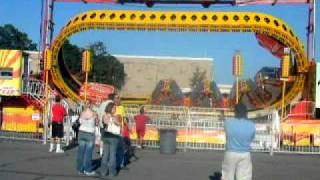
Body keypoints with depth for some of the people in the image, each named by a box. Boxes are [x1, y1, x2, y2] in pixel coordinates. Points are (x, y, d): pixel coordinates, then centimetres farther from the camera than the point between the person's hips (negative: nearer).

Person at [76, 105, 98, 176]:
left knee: (81, 151, 9)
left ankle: (80, 169, 17)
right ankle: (87, 170, 7)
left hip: (81, 132, 5)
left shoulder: (82, 113, 1)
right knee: (88, 152, 2)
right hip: (90, 134, -5)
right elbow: (97, 123, 2)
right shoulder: (94, 114, -11)